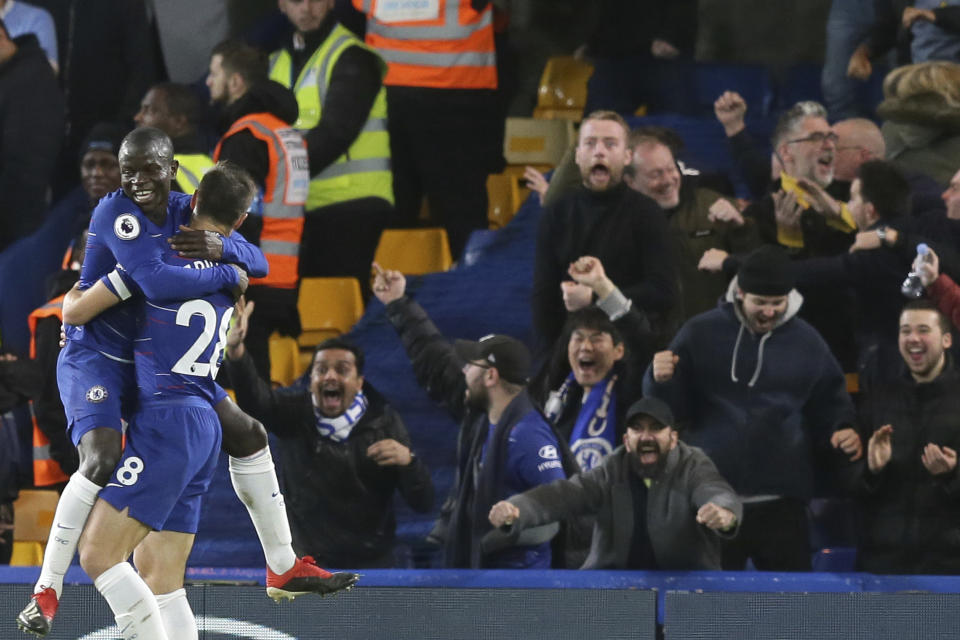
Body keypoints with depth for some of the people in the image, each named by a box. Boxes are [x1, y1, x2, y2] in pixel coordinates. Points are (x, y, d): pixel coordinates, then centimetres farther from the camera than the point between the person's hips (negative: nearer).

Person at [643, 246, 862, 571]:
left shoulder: (806, 342, 6)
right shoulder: (701, 333, 2)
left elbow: (830, 402, 17)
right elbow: (670, 407, 5)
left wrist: (842, 431, -4)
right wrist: (662, 381, -17)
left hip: (781, 505, 1)